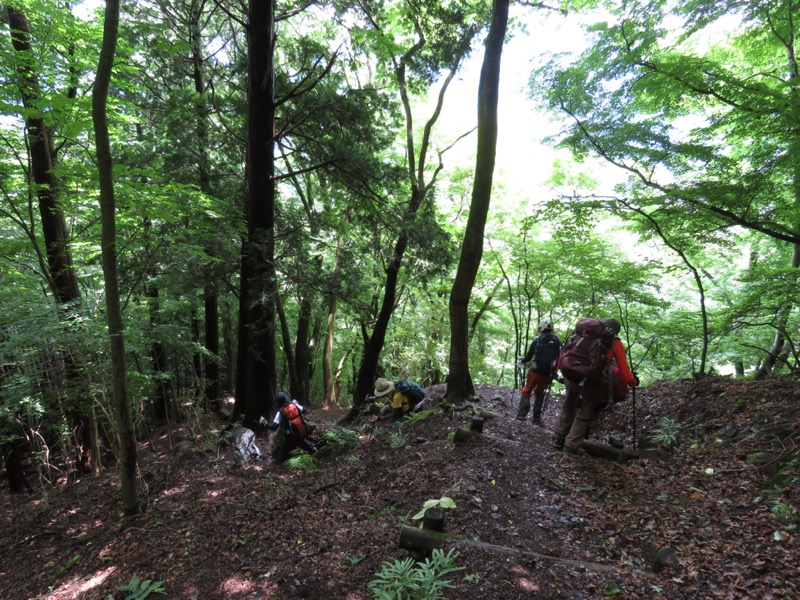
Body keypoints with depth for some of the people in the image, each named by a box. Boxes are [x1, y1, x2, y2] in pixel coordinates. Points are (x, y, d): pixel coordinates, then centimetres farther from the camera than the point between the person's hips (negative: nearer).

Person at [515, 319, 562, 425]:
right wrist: (555, 369, 11)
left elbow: (529, 356, 1)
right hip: (548, 374, 2)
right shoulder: (556, 340, 2)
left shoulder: (537, 340, -2)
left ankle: (522, 414, -1)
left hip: (535, 371, -2)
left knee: (527, 391, 11)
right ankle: (537, 418, 14)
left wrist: (522, 360, 21)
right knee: (540, 393, 17)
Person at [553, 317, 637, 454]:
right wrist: (633, 382, 30)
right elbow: (624, 371, 12)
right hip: (591, 379, -3)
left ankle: (558, 439, 29)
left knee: (568, 407, 25)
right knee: (585, 414, 13)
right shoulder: (615, 343, 12)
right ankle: (571, 446, 12)